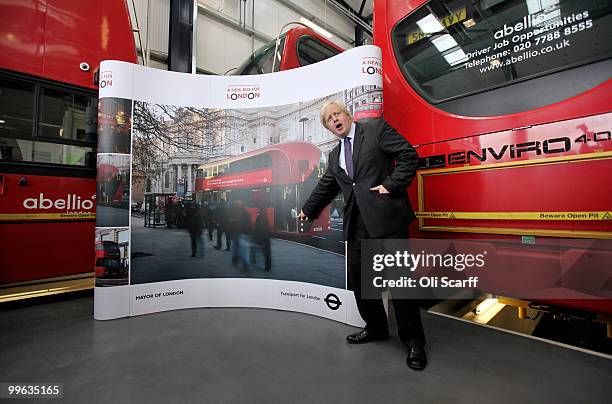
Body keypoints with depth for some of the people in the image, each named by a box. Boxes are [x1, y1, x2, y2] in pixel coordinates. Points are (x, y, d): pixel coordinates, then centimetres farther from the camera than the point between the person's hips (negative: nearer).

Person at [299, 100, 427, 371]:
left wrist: (392, 184, -12)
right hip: (356, 223, 6)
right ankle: (375, 328, 29)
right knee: (358, 278, 8)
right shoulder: (335, 155, 22)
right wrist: (308, 210, 39)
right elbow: (324, 187, 31)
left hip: (386, 216, -6)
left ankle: (413, 341, 17)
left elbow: (408, 155, -1)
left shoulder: (376, 128, 6)